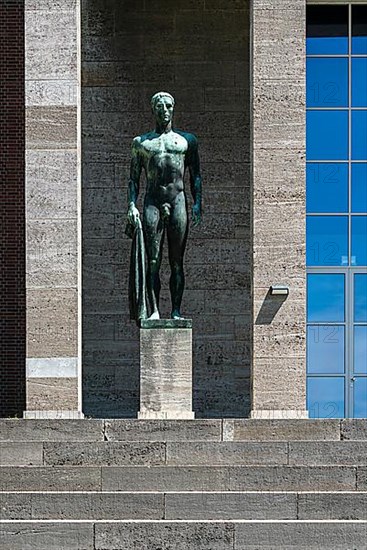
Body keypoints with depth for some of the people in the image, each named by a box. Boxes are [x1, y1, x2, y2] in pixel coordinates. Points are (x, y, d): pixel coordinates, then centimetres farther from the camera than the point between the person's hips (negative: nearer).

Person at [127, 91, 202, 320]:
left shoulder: (187, 140, 13)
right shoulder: (141, 142, 13)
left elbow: (196, 175, 12)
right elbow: (134, 177, 12)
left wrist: (197, 203, 0)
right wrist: (132, 205, -1)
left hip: (178, 200, 0)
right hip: (152, 201, 0)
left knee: (177, 260, -1)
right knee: (153, 260, -7)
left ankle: (176, 311, 0)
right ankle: (154, 310, -8)